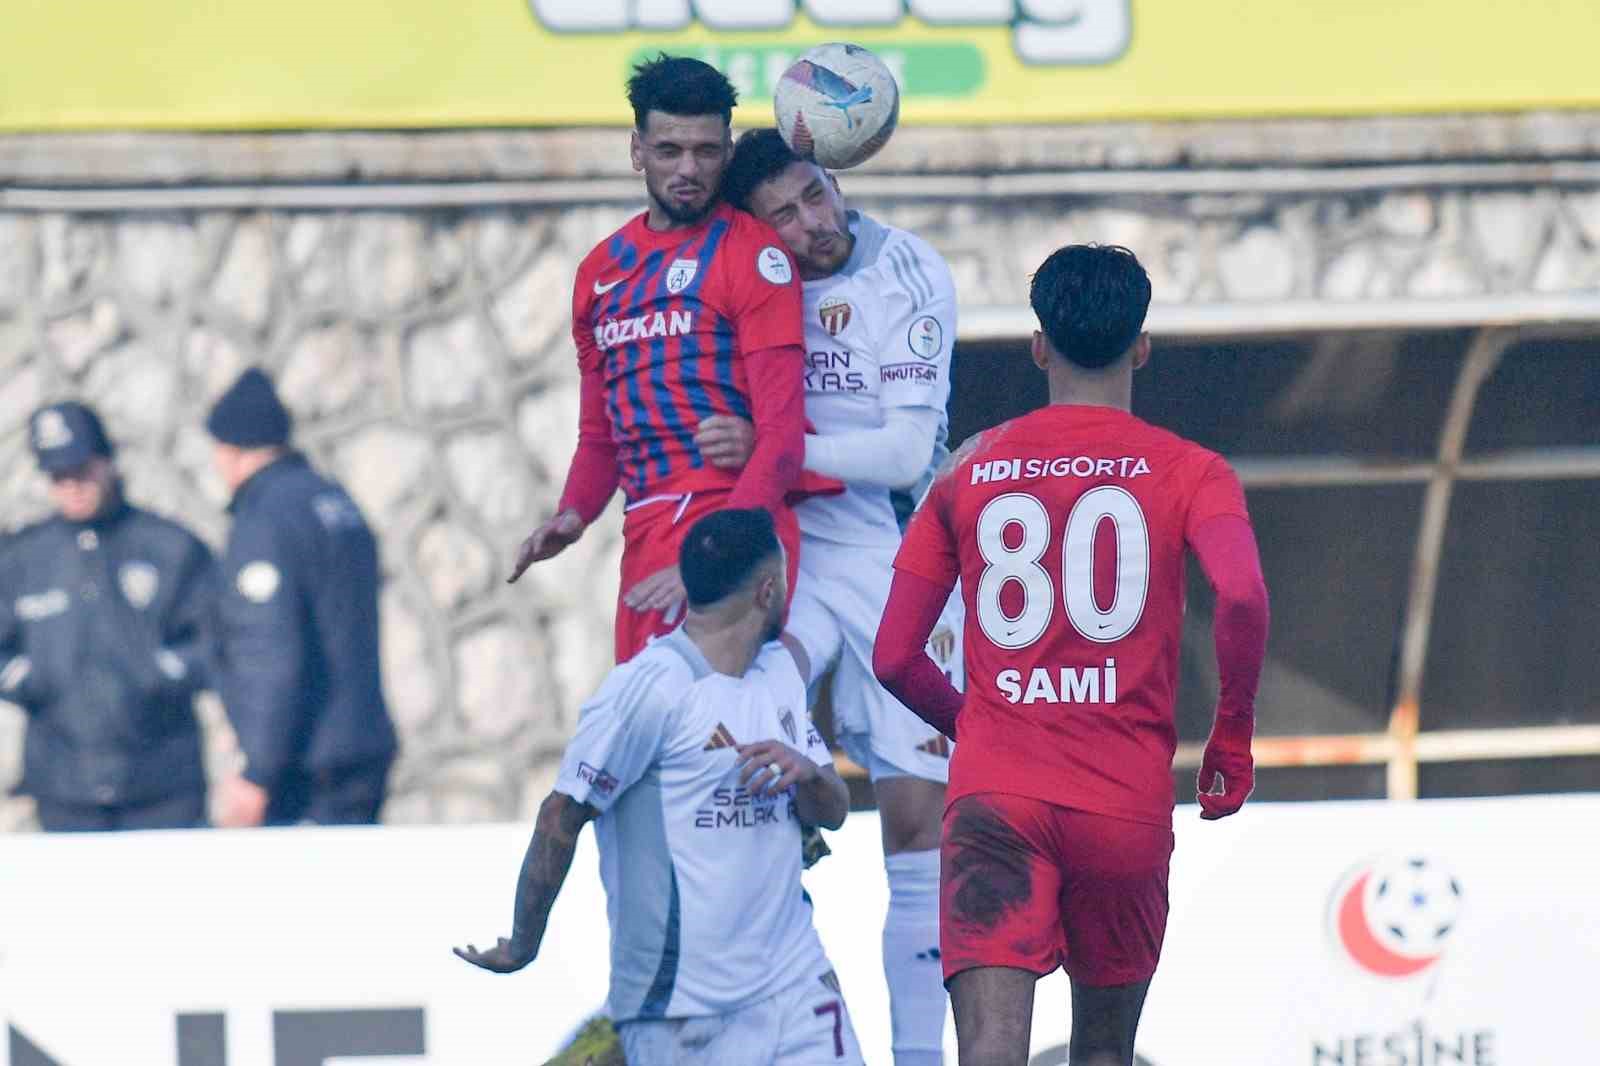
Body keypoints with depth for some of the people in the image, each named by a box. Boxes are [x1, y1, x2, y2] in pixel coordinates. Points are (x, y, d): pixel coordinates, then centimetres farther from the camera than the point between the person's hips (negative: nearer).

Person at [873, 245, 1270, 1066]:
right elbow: (1242, 596, -16)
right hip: (1128, 799, 0)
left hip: (992, 793, 0)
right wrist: (1233, 735, 0)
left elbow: (894, 660, 10)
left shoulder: (969, 471, 10)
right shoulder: (1188, 472, 4)